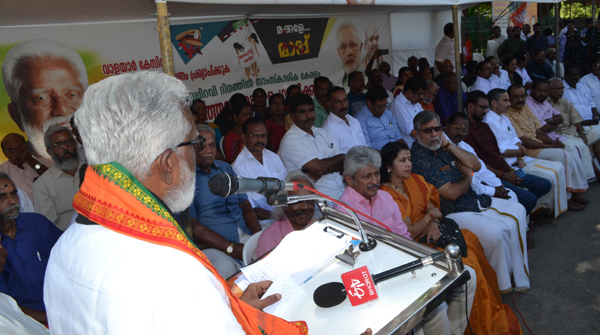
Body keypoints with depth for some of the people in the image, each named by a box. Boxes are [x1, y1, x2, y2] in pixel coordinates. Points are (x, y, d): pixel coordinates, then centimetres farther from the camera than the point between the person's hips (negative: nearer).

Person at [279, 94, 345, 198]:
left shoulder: (322, 133, 16)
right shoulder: (291, 140, -8)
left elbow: (344, 163, 8)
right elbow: (318, 168, -18)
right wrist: (341, 157, 1)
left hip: (343, 191, 6)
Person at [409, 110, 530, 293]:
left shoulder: (441, 147, 8)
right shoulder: (418, 157, -20)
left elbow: (476, 165, 4)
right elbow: (452, 193, -23)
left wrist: (449, 145, -6)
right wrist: (468, 176, -1)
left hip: (474, 200, 10)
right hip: (453, 213, -10)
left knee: (517, 211, 11)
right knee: (495, 233, -26)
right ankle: (501, 285, 2)